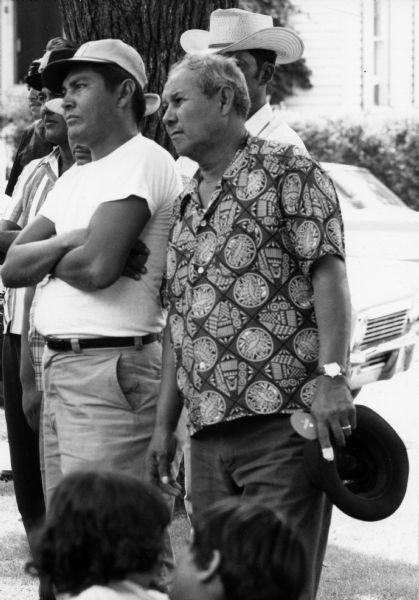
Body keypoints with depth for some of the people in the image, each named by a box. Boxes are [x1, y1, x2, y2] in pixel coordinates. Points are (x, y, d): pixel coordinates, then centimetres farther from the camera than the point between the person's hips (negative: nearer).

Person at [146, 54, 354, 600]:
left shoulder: (287, 172, -1)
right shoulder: (187, 206, 21)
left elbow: (328, 272, -10)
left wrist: (332, 375, -22)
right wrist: (164, 425, 19)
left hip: (282, 419, -7)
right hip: (209, 433, 7)